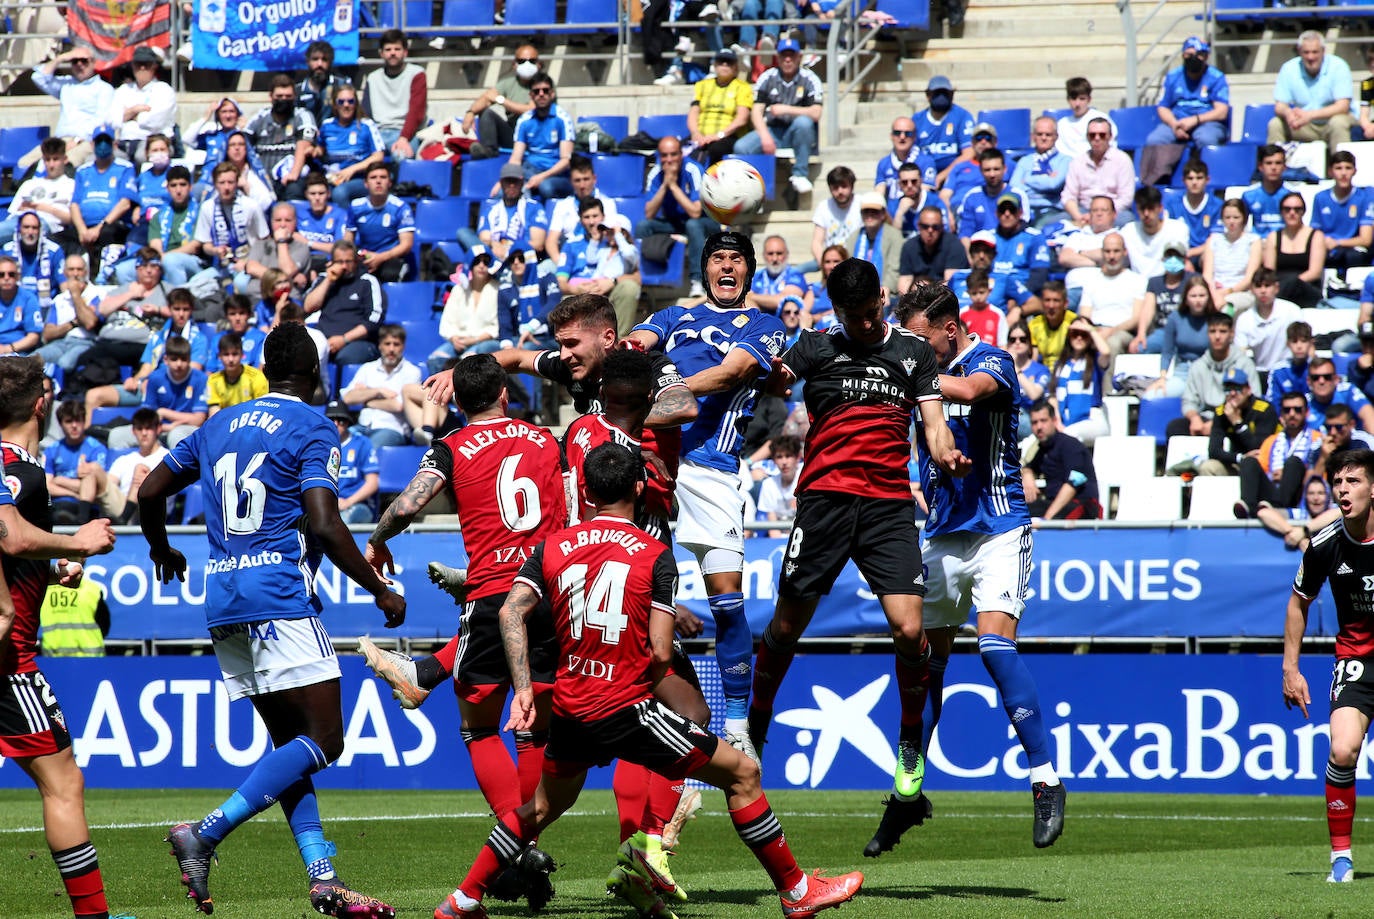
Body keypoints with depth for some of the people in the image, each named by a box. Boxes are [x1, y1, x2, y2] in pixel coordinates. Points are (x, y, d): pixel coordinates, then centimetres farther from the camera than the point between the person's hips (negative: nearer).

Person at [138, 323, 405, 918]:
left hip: (222, 601, 8)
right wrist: (381, 593, -4)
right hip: (279, 595, -8)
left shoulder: (220, 425, 16)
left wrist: (162, 551, 42)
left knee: (290, 741, 10)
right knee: (322, 740, -7)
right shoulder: (312, 430, -4)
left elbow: (150, 492, 23)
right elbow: (326, 528, -14)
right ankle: (205, 835, -18)